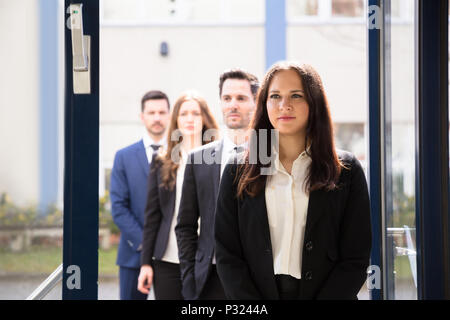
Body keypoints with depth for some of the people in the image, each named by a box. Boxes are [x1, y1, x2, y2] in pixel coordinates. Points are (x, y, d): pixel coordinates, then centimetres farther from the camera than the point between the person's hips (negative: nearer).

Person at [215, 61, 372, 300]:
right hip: (255, 293, 1)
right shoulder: (238, 172, 4)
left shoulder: (346, 171, 1)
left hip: (327, 293, -1)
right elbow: (227, 255, -1)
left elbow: (356, 260, -4)